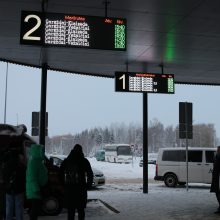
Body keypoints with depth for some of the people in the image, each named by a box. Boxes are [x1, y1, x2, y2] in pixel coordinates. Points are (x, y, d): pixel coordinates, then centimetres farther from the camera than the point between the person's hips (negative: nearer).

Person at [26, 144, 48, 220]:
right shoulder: (34, 162, -17)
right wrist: (36, 189, -24)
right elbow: (32, 177, -22)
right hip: (34, 191, -10)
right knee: (35, 208, -7)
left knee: (34, 208, 16)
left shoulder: (38, 161, 14)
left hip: (36, 189, 10)